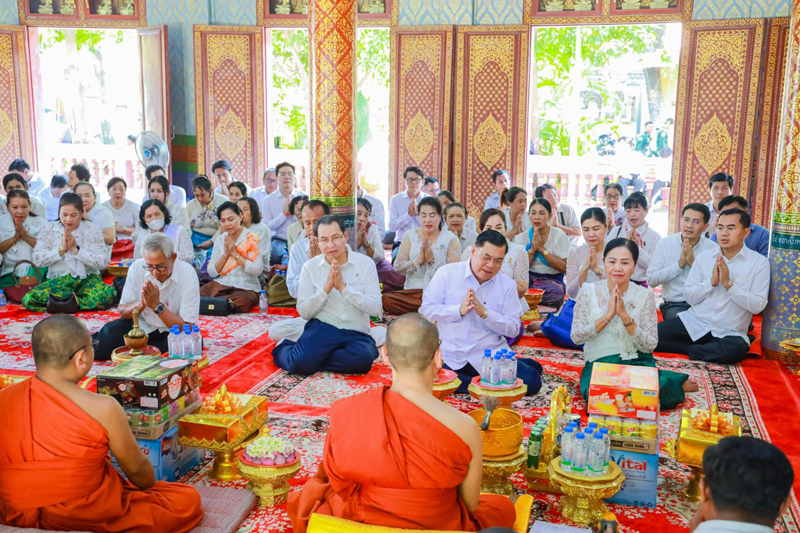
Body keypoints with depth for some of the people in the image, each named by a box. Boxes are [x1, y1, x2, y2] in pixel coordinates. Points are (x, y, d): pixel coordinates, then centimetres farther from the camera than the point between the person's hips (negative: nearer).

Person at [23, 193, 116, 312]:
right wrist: (61, 249, -14)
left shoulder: (93, 230, 0)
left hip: (87, 279, -1)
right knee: (29, 299, -28)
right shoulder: (50, 230, 5)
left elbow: (103, 262, -9)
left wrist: (75, 249, -14)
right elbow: (37, 259, -4)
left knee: (108, 295, -35)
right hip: (58, 280, 1)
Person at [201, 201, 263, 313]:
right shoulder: (220, 239, 11)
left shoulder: (250, 238, -3)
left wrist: (235, 254, -14)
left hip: (246, 288, -2)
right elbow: (212, 272, 7)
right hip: (220, 285, 2)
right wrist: (225, 255, -8)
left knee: (240, 303, -36)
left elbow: (258, 270, -15)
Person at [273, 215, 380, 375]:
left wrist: (343, 287, -16)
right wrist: (326, 288, -13)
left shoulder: (366, 263, 0)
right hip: (322, 328, 0)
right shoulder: (310, 266, 3)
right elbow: (304, 312, 1)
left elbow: (375, 307, -7)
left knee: (363, 358, -34)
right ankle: (284, 349, 10)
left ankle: (312, 359, -8)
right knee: (300, 363, -28)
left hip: (356, 334, 0)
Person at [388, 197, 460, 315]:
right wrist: (419, 260, -12)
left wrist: (432, 260, -15)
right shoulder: (410, 235, 12)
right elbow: (397, 267, 3)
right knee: (386, 299, -29)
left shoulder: (451, 239, 5)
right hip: (412, 291, 4)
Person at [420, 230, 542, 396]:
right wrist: (459, 310, -16)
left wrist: (485, 313, -16)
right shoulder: (446, 273, 1)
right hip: (450, 357, 2)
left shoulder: (508, 285, 5)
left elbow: (514, 329, -1)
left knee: (531, 381, -21)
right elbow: (425, 310, -2)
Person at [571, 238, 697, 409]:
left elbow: (650, 345, -4)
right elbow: (576, 337, -6)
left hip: (638, 361, 0)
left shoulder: (645, 296, 1)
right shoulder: (589, 291, 0)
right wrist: (608, 315, -15)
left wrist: (625, 316, -16)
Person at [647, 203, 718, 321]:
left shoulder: (713, 249, 2)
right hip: (674, 305, -1)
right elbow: (651, 280, -5)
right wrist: (680, 264, -11)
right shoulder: (665, 243, 3)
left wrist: (693, 263, -15)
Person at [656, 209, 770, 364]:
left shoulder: (759, 262, -2)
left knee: (736, 349, -37)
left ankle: (688, 350, -15)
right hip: (694, 322, 1)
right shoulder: (703, 257, 6)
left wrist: (728, 284, -17)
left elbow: (758, 305, -9)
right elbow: (689, 296, 3)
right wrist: (711, 282, -12)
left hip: (729, 333, -1)